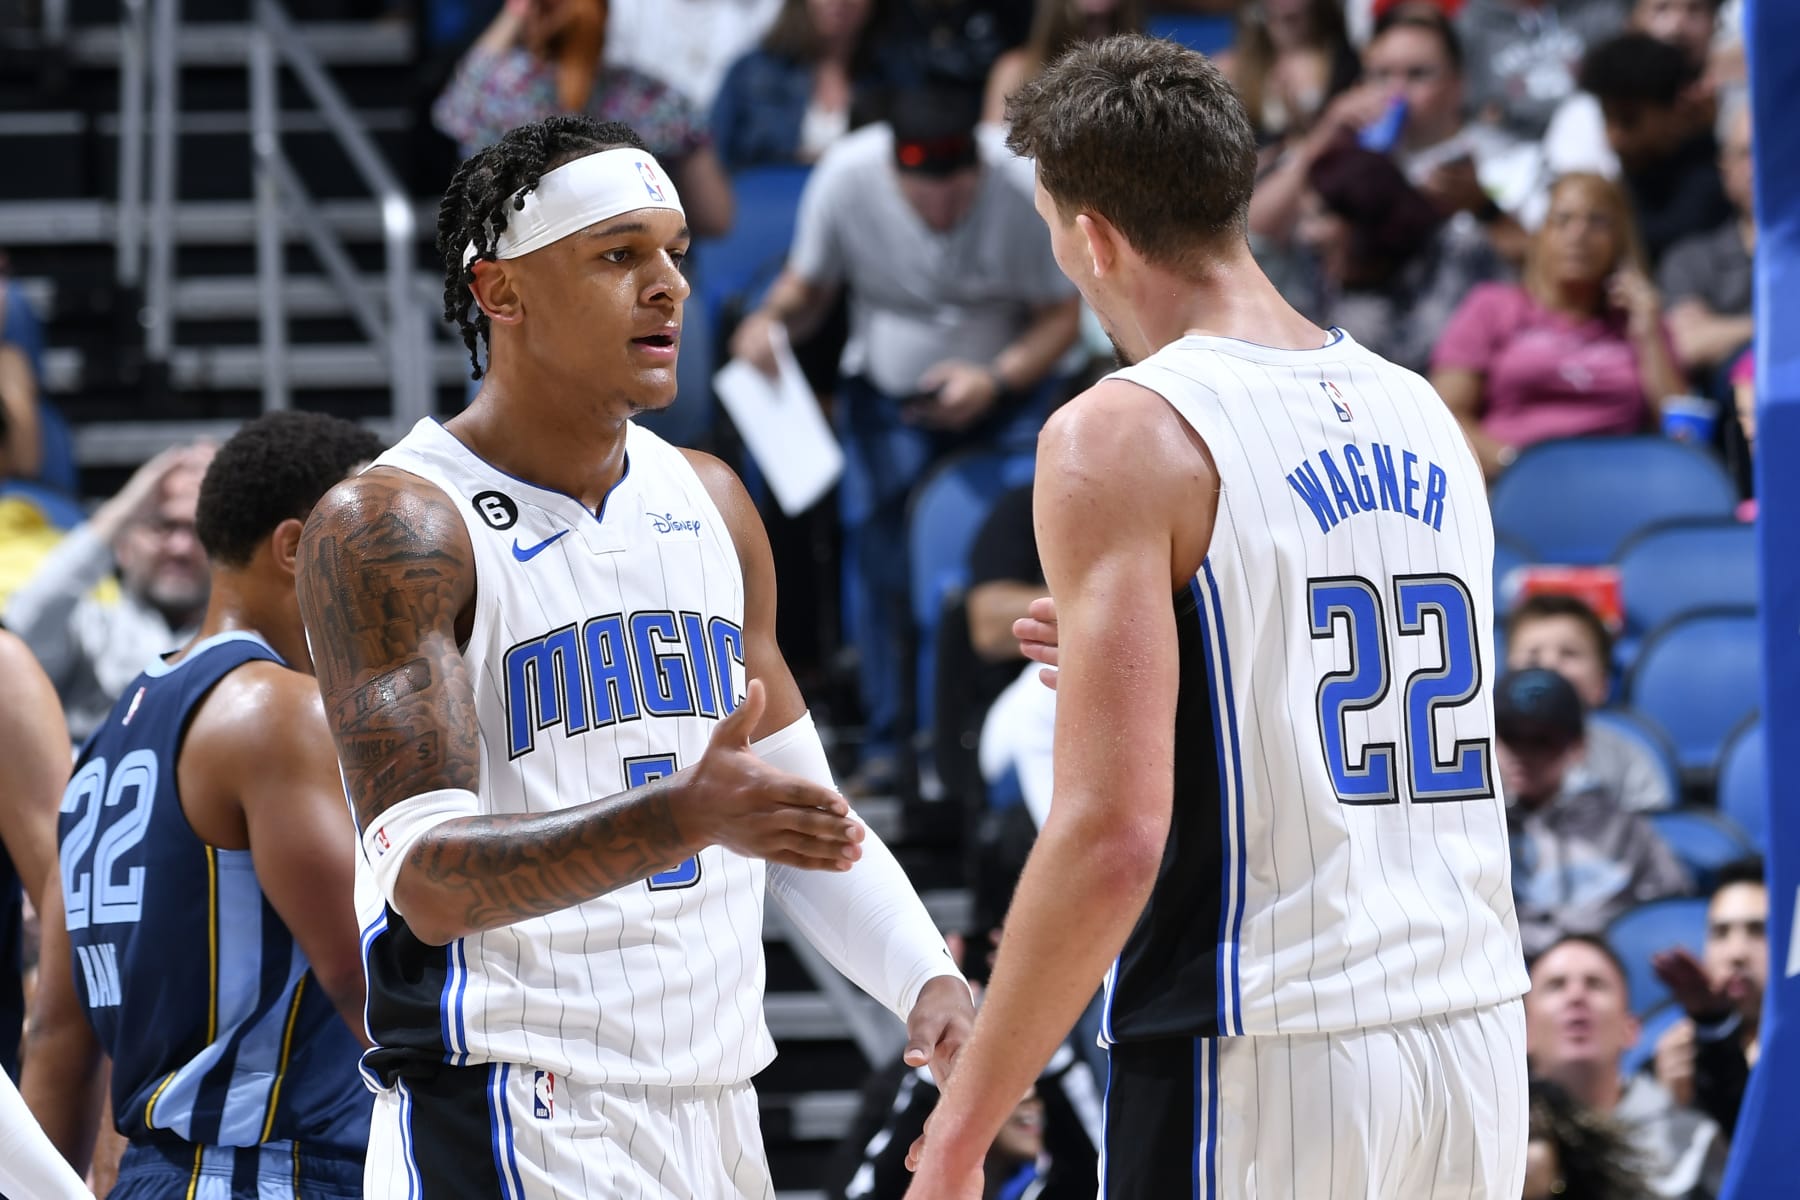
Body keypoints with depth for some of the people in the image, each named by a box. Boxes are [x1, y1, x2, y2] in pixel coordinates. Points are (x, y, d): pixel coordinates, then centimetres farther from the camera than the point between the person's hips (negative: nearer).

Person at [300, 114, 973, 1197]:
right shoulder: (390, 528, -10)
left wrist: (927, 976, 4)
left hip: (715, 1109, 7)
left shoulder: (710, 502, 12)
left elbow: (800, 802, 21)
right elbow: (428, 878, -21)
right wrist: (686, 818, -34)